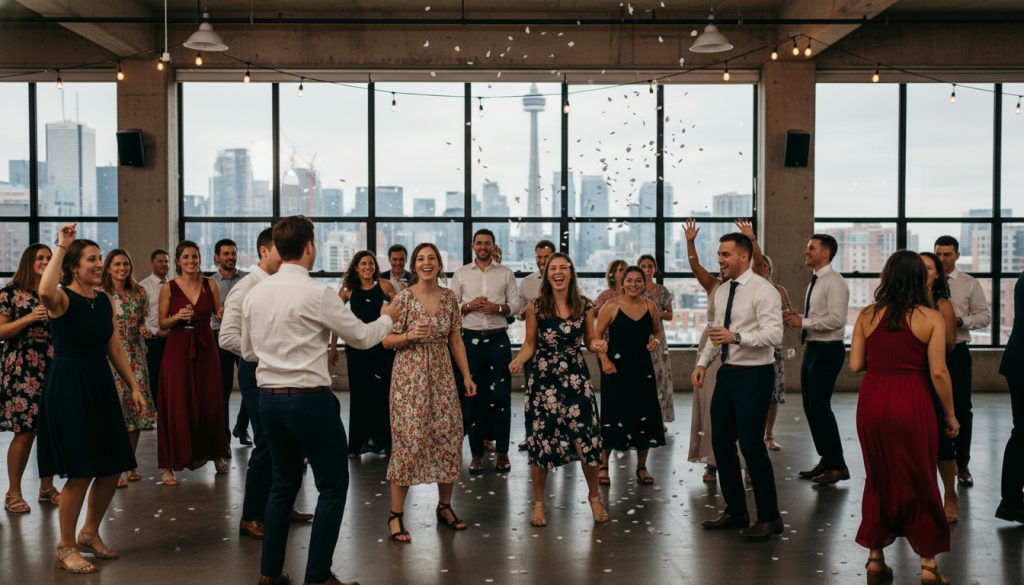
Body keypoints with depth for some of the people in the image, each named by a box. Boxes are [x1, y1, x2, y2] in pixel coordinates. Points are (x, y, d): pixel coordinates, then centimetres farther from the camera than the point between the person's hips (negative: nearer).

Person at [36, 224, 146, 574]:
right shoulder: (63, 298, -10)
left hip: (100, 386, 7)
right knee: (80, 473, -4)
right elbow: (45, 292, -36)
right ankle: (66, 548, 14)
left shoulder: (104, 301, 10)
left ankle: (90, 534, 31)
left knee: (112, 469, 10)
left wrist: (134, 386, 11)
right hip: (68, 386, -7)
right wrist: (61, 246, -28)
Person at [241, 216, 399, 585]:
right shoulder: (318, 293, -14)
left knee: (284, 482, 20)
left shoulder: (255, 293, 5)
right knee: (333, 485, 6)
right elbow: (362, 337, -4)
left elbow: (247, 350, 15)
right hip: (310, 399, -7)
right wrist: (387, 317, 15)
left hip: (268, 398, 7)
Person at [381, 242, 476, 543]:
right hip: (410, 377, -4)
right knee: (409, 440, -5)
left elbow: (455, 340, 12)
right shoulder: (403, 298, -7)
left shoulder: (450, 298, 6)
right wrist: (409, 336, -22)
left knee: (449, 438, 6)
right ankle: (396, 515, 4)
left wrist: (467, 375, 8)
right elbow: (386, 340, -3)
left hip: (442, 377, 5)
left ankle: (444, 506, 23)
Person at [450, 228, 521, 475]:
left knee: (501, 396, 0)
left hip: (498, 339, 0)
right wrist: (469, 306, -13)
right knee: (471, 397, 4)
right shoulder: (461, 274, 7)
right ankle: (477, 453, 12)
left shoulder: (506, 273, 7)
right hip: (470, 339, 1)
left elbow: (515, 305, 4)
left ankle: (502, 452, 10)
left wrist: (498, 308, -14)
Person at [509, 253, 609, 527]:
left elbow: (590, 340, 11)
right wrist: (519, 360, -15)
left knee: (587, 439, -4)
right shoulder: (535, 307, -2)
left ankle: (594, 496, 21)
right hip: (543, 380, -1)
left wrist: (598, 345, -11)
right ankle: (538, 502, 20)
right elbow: (530, 344, 4)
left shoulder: (584, 306, 2)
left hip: (576, 379, 1)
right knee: (541, 440, 2)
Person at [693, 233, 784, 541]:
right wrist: (703, 362, 7)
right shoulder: (722, 291, 12)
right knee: (721, 442, 11)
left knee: (752, 444, -6)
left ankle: (769, 517, 10)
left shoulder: (763, 290, -13)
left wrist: (736, 337, -33)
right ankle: (735, 511, 26)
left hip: (754, 375, -8)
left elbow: (774, 334, -23)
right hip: (727, 373, 8)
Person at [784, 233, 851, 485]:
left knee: (820, 407, -9)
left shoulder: (834, 282, -13)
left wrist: (803, 322, -20)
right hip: (812, 348, 10)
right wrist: (798, 319, 4)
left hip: (827, 351, -10)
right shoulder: (815, 281, 15)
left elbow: (836, 319, -23)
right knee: (810, 406, 13)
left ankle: (837, 466, 1)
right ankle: (826, 460, 24)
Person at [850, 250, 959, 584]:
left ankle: (875, 557, 23)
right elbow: (938, 372, -8)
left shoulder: (867, 315, 1)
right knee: (919, 481, 11)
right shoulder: (931, 318, -6)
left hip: (872, 402, 3)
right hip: (912, 404, -2)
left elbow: (855, 364, 1)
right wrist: (950, 415, 3)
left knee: (879, 478, 17)